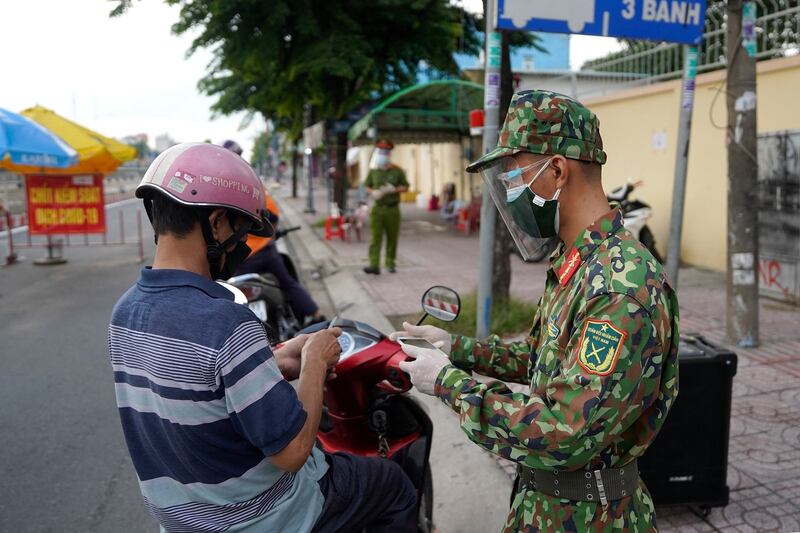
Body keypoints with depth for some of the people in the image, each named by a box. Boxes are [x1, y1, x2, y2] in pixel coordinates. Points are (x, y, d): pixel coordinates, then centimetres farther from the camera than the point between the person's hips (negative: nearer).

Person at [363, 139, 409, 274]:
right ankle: (374, 265, -11)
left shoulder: (397, 171, 1)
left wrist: (393, 189, -13)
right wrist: (373, 192, -7)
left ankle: (390, 263, 20)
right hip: (377, 209, 1)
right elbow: (367, 186, 15)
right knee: (375, 237, -8)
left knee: (392, 238, 7)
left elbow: (405, 187, 5)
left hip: (392, 209, 0)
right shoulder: (373, 171, 7)